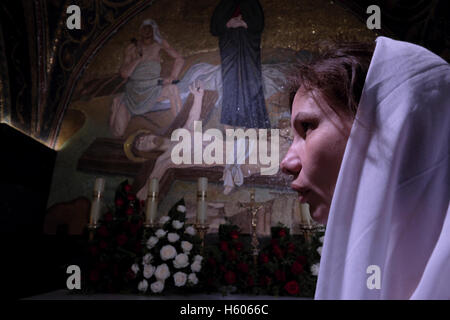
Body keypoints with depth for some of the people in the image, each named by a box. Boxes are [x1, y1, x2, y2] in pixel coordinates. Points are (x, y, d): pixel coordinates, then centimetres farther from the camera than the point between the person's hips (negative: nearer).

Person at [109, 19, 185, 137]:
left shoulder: (159, 43, -1)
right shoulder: (131, 48, -3)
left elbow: (179, 59, -4)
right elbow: (124, 73, -10)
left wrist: (172, 77, -19)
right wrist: (138, 58, -19)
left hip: (153, 90, 1)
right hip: (133, 91, -1)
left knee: (172, 88, -32)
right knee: (118, 132, -7)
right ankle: (116, 106, 26)